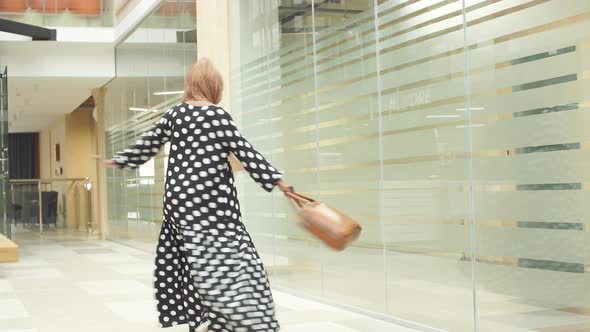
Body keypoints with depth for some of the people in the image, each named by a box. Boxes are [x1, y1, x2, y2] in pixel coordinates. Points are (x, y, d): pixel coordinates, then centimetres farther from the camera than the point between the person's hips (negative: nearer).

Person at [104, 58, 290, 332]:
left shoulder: (174, 114, 9)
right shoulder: (217, 114, -7)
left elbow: (147, 143, 17)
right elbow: (245, 152, -7)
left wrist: (120, 160, 34)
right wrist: (275, 179, -2)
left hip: (180, 199, 7)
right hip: (208, 202, -7)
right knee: (223, 263, -10)